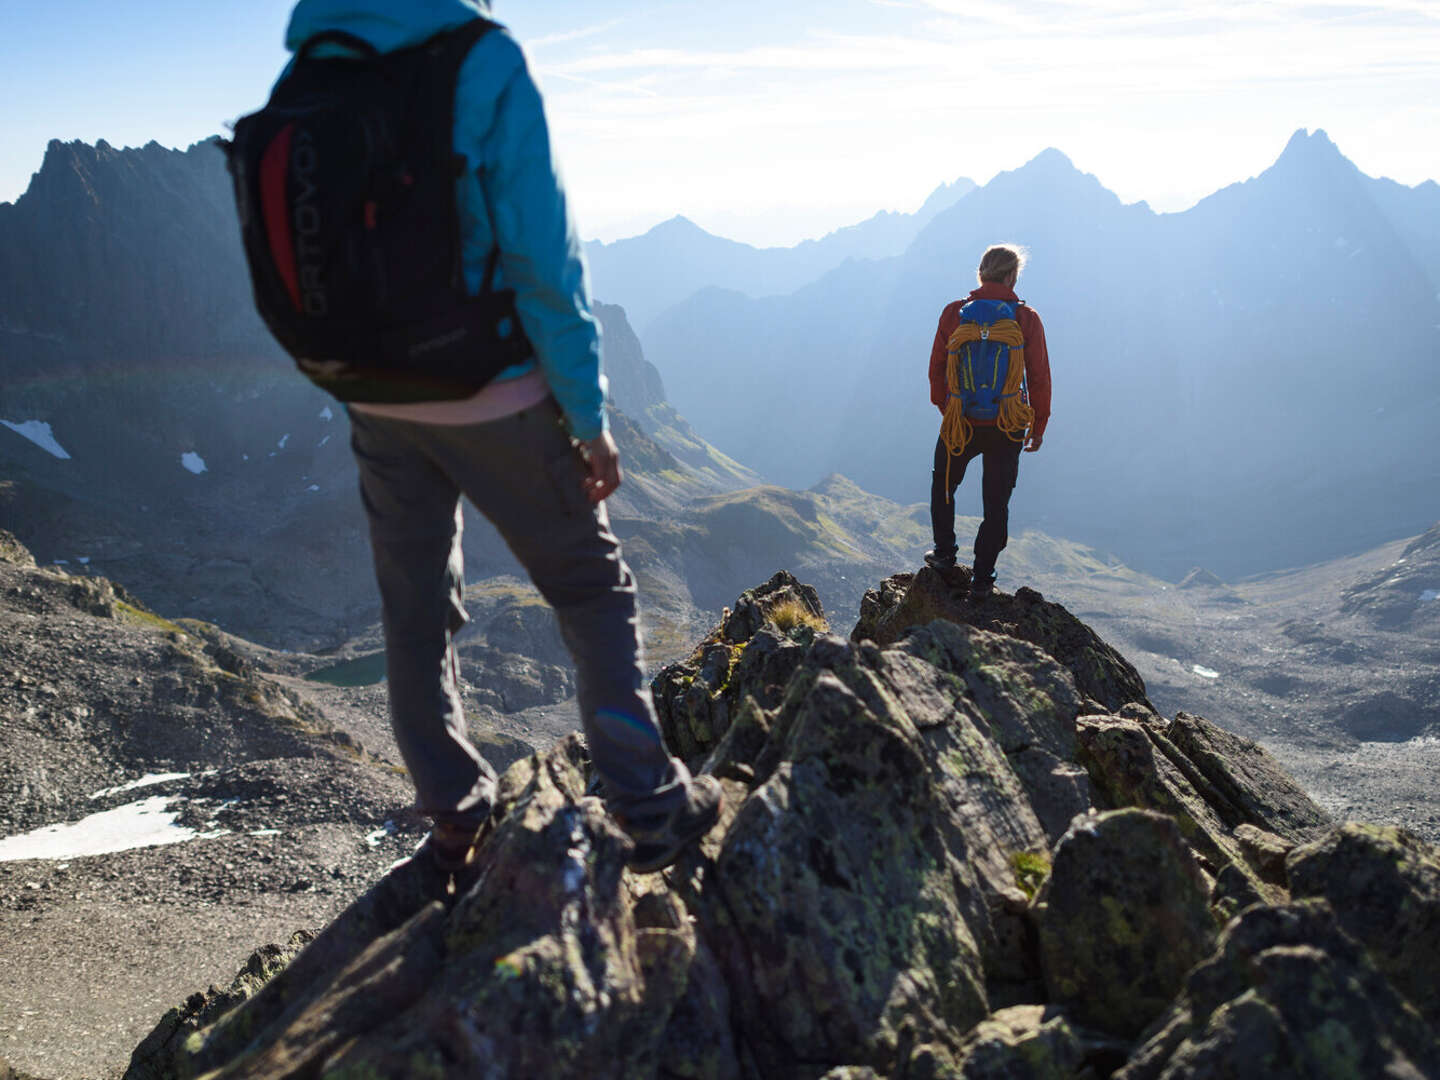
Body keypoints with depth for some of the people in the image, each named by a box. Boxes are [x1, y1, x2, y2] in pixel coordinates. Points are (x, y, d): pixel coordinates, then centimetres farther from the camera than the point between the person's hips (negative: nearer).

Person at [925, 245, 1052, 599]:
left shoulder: (954, 313, -3)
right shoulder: (1026, 319, -5)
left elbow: (937, 367, 5)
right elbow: (1039, 377, -3)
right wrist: (1038, 427, 7)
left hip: (960, 422, 1)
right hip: (1007, 428, 0)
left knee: (943, 484, 26)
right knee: (996, 503, 10)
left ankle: (944, 552, 30)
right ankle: (981, 580, 12)